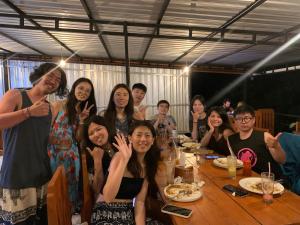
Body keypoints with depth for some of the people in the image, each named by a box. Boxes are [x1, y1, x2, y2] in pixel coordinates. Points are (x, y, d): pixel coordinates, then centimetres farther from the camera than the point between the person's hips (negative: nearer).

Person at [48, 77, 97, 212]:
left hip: (71, 154, 4)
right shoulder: (58, 105, -6)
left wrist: (82, 120, -12)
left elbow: (78, 138, 0)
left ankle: (70, 210, 32)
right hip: (54, 152, -4)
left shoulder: (84, 111, 7)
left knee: (70, 184, 13)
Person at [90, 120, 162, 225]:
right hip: (106, 213, -4)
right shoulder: (120, 156, -16)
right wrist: (124, 160, -31)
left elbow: (140, 201, -3)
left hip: (129, 213, 4)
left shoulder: (148, 163, 1)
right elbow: (108, 198, -27)